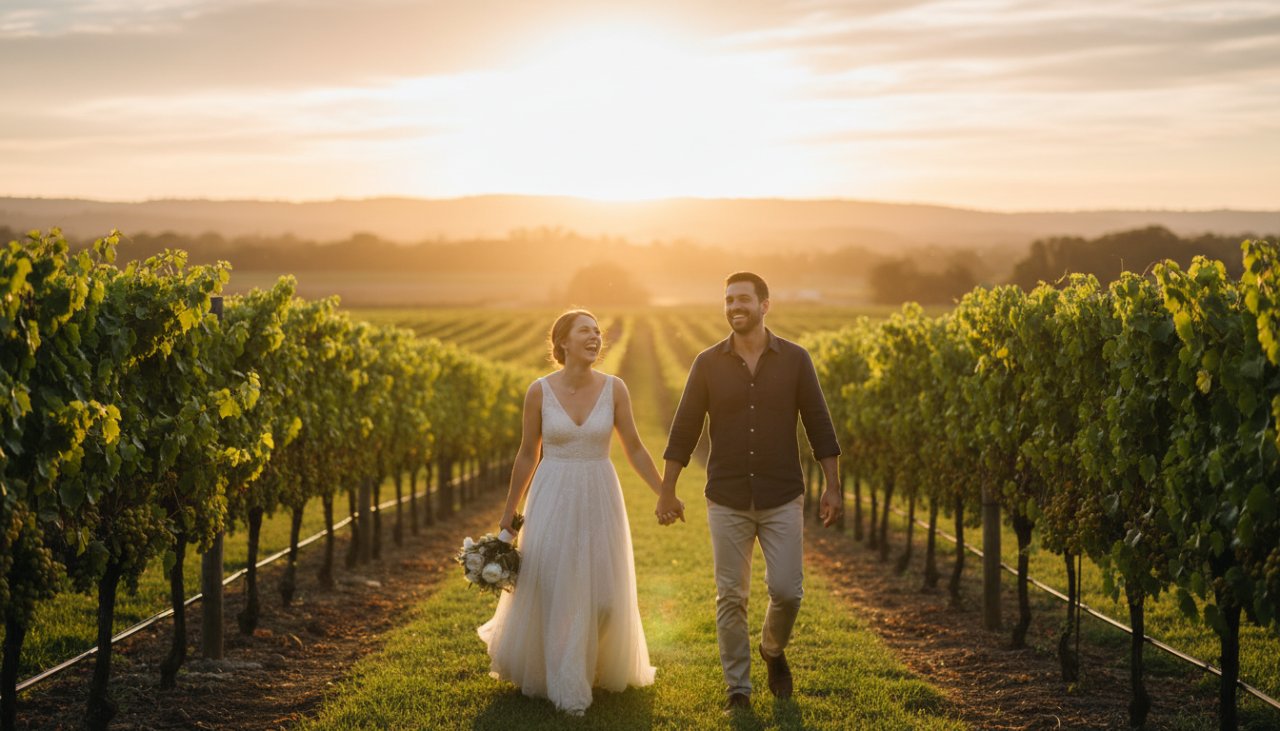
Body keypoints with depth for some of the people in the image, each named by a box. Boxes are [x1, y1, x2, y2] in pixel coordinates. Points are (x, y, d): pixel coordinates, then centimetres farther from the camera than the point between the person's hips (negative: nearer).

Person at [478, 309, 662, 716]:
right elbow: (527, 455, 3)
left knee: (603, 594, 6)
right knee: (554, 595, 2)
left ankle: (602, 667, 36)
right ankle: (565, 688, 19)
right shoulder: (539, 391, -6)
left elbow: (634, 448, 4)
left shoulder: (614, 388, -4)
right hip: (553, 500, -1)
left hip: (600, 499, 1)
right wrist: (508, 517, 6)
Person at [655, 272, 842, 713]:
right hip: (727, 501, 1)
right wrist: (667, 492, 1)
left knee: (787, 590, -4)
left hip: (782, 499, 0)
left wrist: (832, 487, -2)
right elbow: (684, 430, 3)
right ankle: (737, 689, 15)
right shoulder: (708, 364, 0)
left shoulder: (795, 360, -1)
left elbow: (818, 426, 2)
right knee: (731, 597, 3)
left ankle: (773, 650, 28)